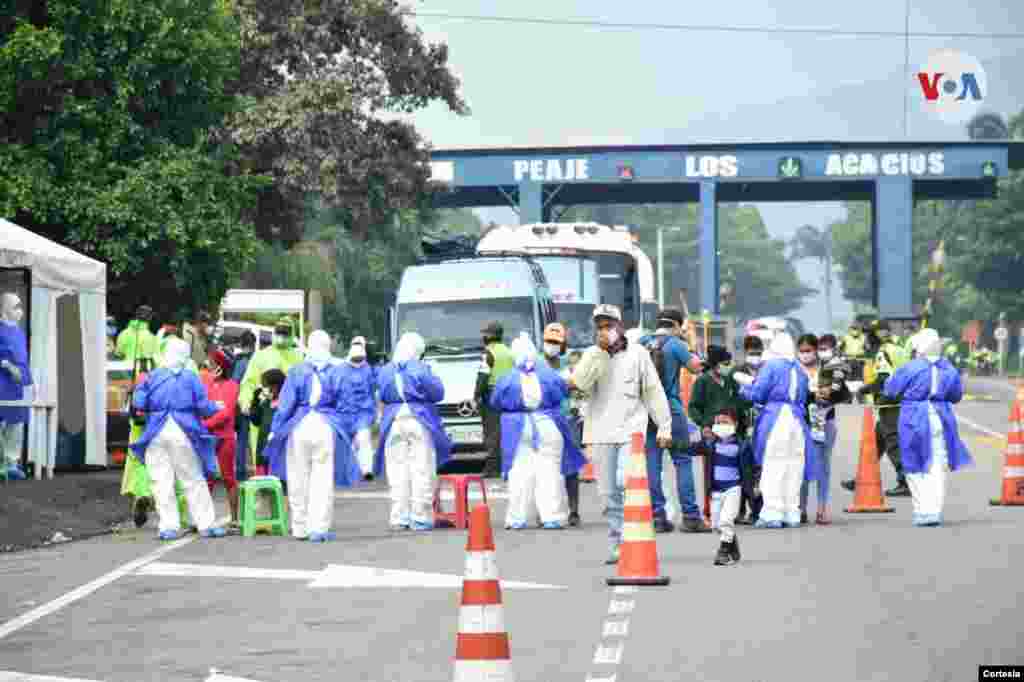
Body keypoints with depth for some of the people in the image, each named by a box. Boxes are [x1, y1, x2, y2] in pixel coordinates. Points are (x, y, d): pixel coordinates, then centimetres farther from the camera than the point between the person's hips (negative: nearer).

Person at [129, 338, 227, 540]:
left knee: (162, 482, 3)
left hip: (156, 434, 1)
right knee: (194, 481, 7)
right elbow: (203, 407, -4)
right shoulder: (190, 378, -3)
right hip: (183, 434, -1)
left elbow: (138, 403, -1)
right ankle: (206, 524, 9)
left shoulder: (152, 377, 2)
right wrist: (217, 407, 17)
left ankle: (169, 526, -1)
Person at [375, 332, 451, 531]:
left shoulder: (385, 371, 5)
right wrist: (434, 378, 13)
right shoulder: (420, 369, -10)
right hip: (420, 423, -4)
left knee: (397, 472, 6)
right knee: (421, 471, 0)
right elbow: (438, 393, -4)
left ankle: (399, 518, 5)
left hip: (394, 424, 4)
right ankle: (420, 517, -1)